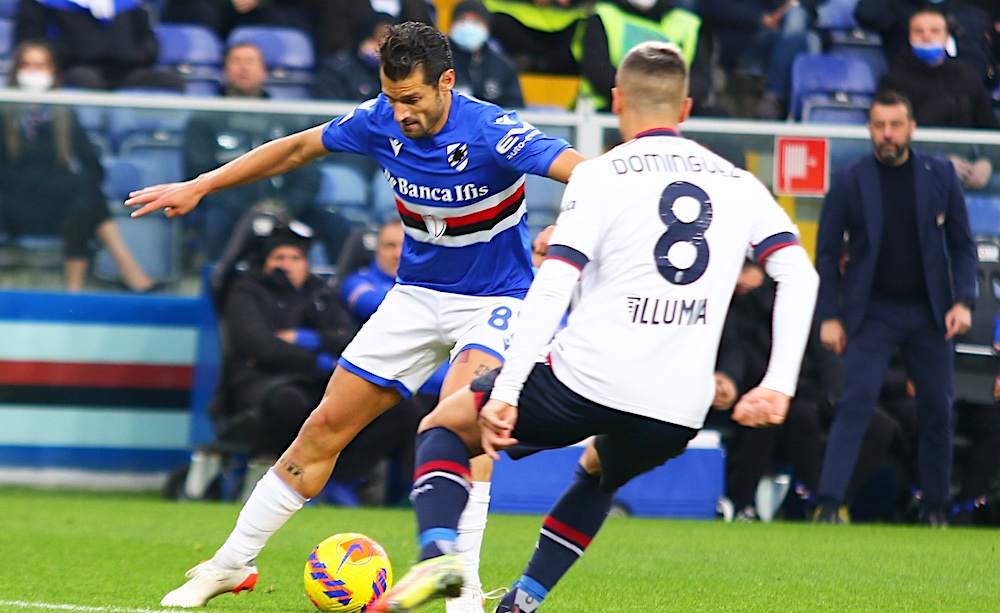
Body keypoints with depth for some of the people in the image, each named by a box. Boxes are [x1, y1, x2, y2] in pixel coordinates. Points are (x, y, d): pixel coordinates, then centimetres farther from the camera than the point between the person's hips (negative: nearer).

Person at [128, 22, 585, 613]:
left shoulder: (491, 132, -26)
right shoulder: (382, 120, -9)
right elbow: (298, 148, 7)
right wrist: (199, 186, 9)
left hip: (495, 299, -5)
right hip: (418, 293, 5)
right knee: (327, 424, 4)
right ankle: (231, 563, 15)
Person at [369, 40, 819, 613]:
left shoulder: (601, 175, 0)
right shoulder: (737, 183, 13)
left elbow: (553, 286, -12)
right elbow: (800, 273, 3)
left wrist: (507, 390, -15)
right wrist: (779, 385, 1)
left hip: (585, 380, -4)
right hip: (677, 414, 4)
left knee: (444, 426, 17)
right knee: (598, 470, 38)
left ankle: (438, 552, -11)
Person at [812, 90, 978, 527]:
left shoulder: (940, 176, 3)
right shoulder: (849, 181, -2)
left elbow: (962, 244, 8)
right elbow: (827, 252, 1)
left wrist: (963, 301, -4)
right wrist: (829, 316, -5)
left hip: (929, 312, 2)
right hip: (872, 312, -2)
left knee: (938, 410, 4)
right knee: (855, 403, -14)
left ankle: (934, 509, 16)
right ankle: (829, 504, -19)